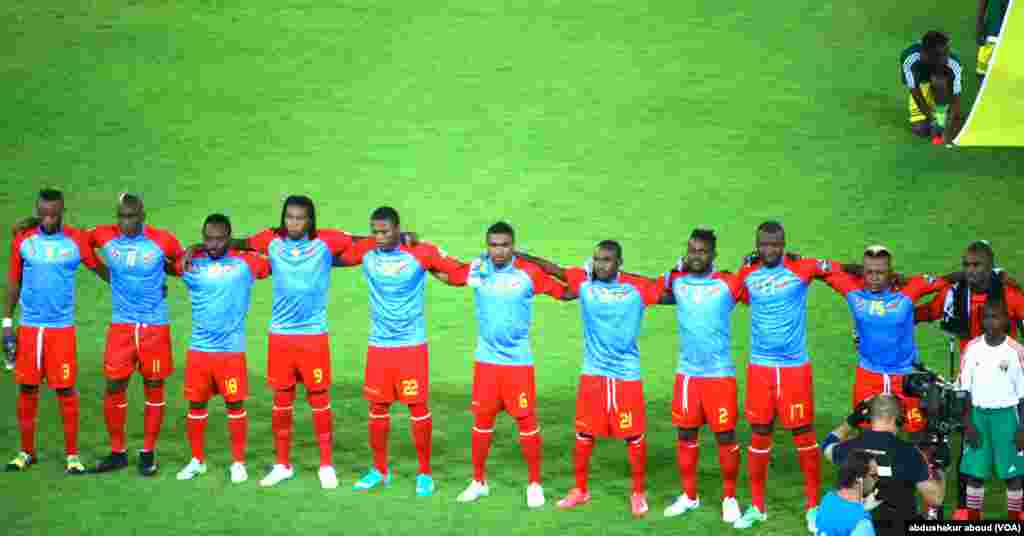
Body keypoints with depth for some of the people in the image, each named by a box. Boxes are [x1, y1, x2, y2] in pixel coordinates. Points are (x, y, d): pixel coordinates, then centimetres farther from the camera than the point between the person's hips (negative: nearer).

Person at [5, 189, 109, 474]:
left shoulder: (77, 241, -3)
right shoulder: (23, 241, 2)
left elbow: (100, 269, 9)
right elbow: (14, 282, 9)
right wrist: (7, 324, 7)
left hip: (62, 327, -2)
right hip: (28, 327, 2)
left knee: (65, 389, -2)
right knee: (27, 388, 6)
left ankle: (72, 454, 8)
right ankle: (26, 451, 19)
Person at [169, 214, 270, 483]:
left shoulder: (245, 263, -4)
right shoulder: (191, 263, 3)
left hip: (231, 349, -2)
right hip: (198, 348, 2)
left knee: (235, 405, 3)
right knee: (196, 405, 9)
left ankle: (238, 462, 15)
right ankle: (197, 460, 23)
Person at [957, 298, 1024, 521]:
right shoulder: (972, 348, 1)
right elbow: (966, 389, 5)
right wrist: (968, 423, -1)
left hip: (1006, 415, -2)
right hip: (978, 413, 2)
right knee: (974, 473, 3)